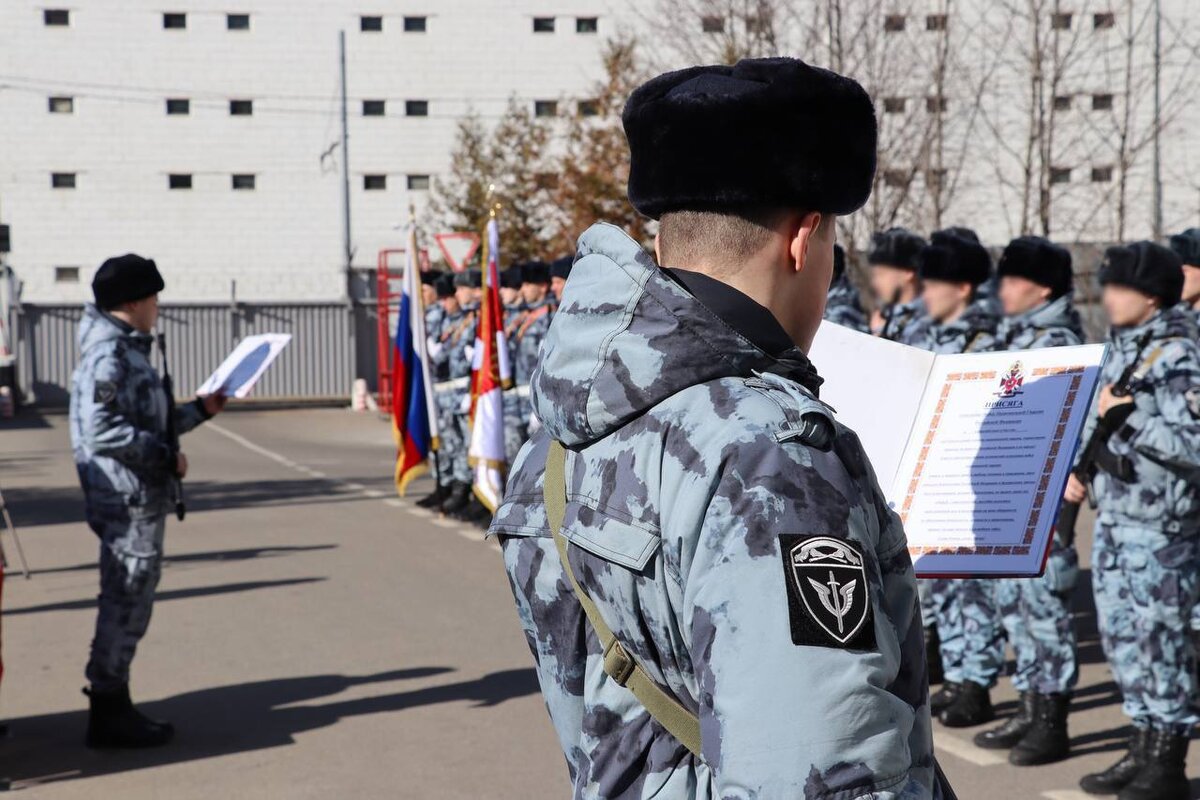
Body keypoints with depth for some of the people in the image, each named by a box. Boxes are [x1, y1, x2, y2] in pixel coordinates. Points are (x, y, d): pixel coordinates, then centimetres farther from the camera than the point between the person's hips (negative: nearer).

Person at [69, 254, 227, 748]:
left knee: (128, 604, 15)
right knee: (127, 604, -4)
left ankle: (111, 706, 23)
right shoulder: (108, 355, -16)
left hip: (140, 500, 11)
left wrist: (201, 410, 21)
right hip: (127, 502, -11)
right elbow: (103, 431, -26)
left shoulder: (127, 351, 17)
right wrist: (166, 455, -20)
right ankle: (109, 712, 3)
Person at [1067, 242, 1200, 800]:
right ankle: (1142, 749, 27)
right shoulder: (1121, 347, 11)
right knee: (1120, 634, 14)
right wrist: (1079, 468, 12)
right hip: (1113, 514, 8)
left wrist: (1129, 418, -23)